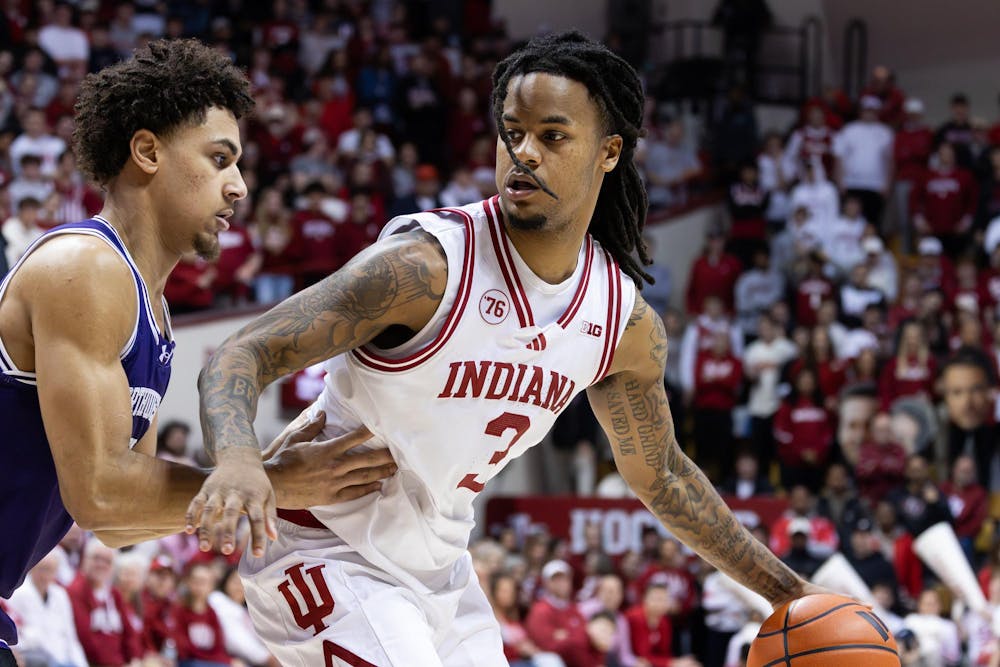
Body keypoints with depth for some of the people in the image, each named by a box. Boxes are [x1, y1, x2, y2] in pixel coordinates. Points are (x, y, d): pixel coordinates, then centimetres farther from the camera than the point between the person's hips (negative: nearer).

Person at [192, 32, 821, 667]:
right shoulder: (428, 266, -24)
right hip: (329, 556, -7)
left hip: (439, 565, 7)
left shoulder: (627, 325, -3)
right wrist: (238, 459, -48)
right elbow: (242, 356, -26)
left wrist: (783, 589, 16)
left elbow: (658, 473, 15)